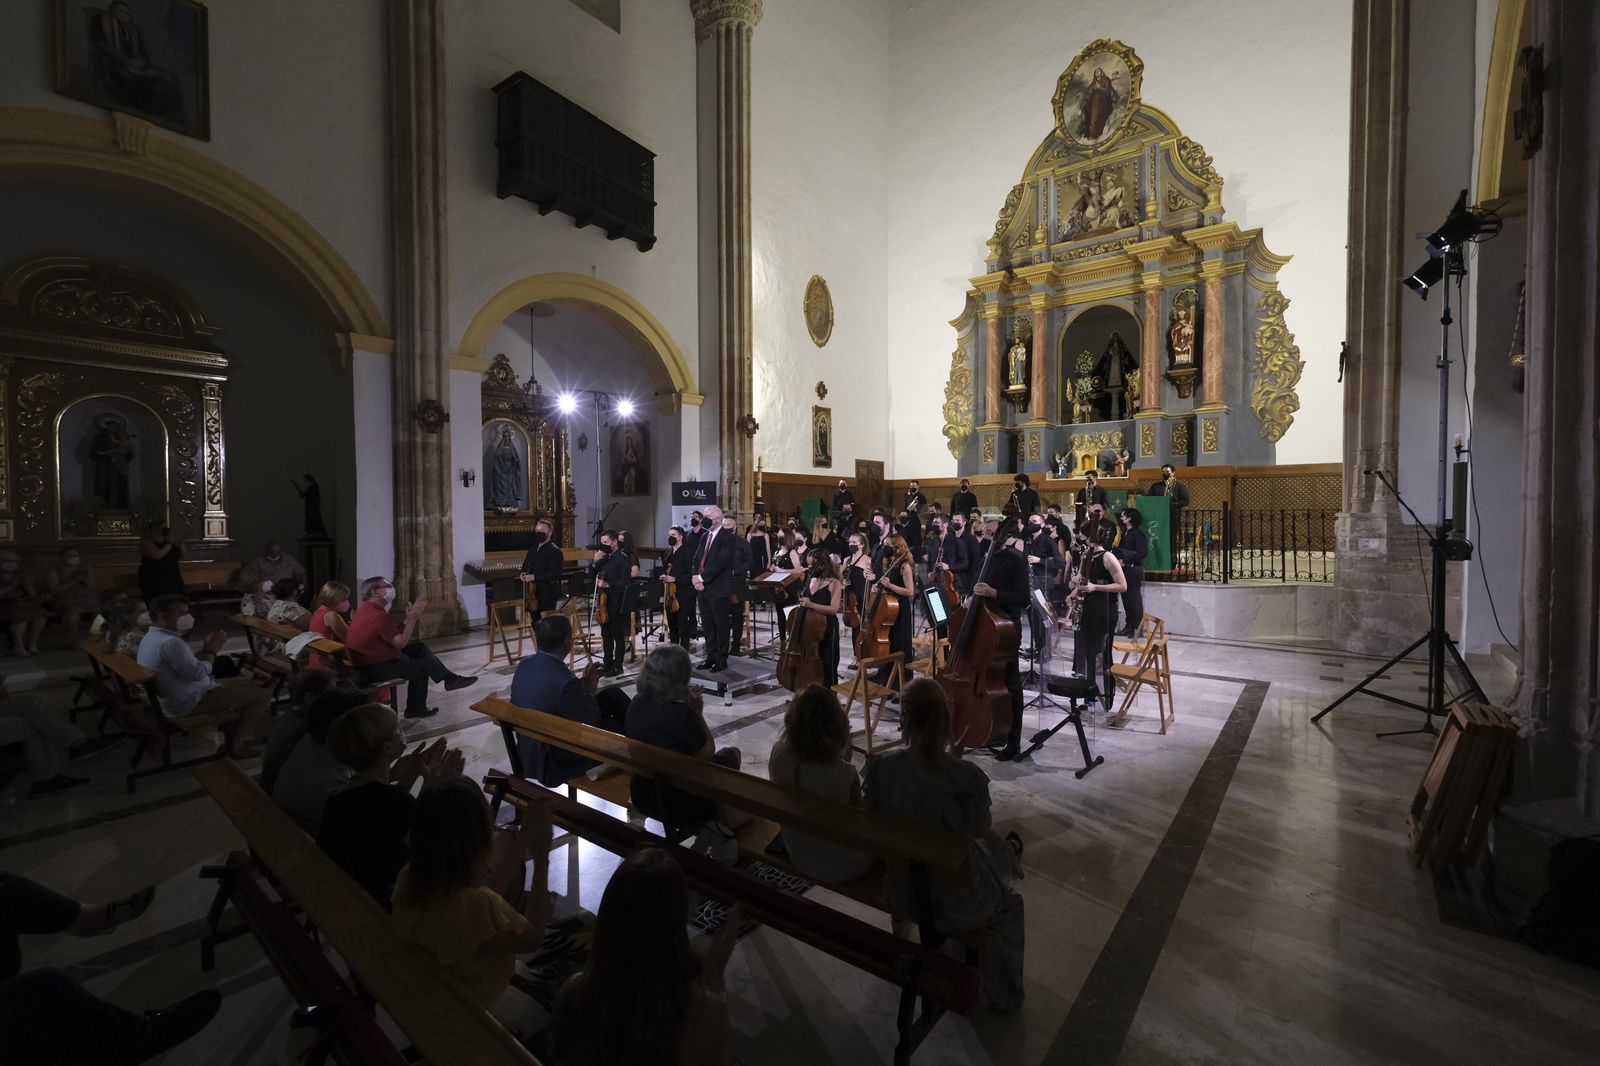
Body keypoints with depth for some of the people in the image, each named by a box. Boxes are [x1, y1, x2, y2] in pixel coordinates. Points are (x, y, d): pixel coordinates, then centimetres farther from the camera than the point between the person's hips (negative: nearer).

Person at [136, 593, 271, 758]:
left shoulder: (152, 637, 8)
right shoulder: (170, 642, -28)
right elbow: (199, 673, -26)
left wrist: (205, 648, 1)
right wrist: (212, 650, -13)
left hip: (181, 696, 11)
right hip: (189, 702, -11)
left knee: (250, 684, 19)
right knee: (263, 695, -12)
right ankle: (236, 745, 7)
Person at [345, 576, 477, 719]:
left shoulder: (368, 609, 8)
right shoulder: (378, 615, -26)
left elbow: (396, 634, 8)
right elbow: (401, 642, -25)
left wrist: (410, 617, -3)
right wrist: (412, 617, -21)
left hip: (371, 659, 10)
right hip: (373, 668, -10)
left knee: (418, 647, 11)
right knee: (420, 667, 2)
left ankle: (449, 678, 10)